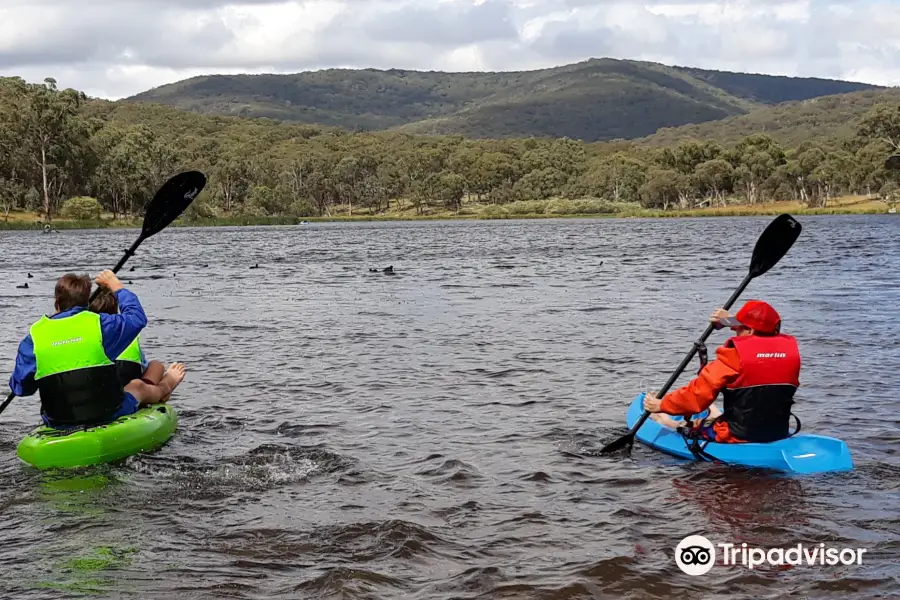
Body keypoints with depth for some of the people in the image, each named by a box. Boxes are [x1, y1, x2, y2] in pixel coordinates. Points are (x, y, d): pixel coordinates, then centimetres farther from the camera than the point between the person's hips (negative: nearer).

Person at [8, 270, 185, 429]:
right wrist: (116, 286, 19)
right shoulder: (99, 324, -11)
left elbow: (19, 387, -3)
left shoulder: (34, 337, -8)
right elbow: (137, 317, 7)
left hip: (57, 423, 2)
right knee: (138, 386, 30)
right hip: (108, 415, -2)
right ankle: (164, 387, 64)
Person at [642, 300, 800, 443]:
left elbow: (700, 392, -16)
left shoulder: (735, 355, -17)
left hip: (738, 438, -5)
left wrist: (662, 405, -3)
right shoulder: (790, 348, -1)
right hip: (779, 435, 6)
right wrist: (734, 321, 32)